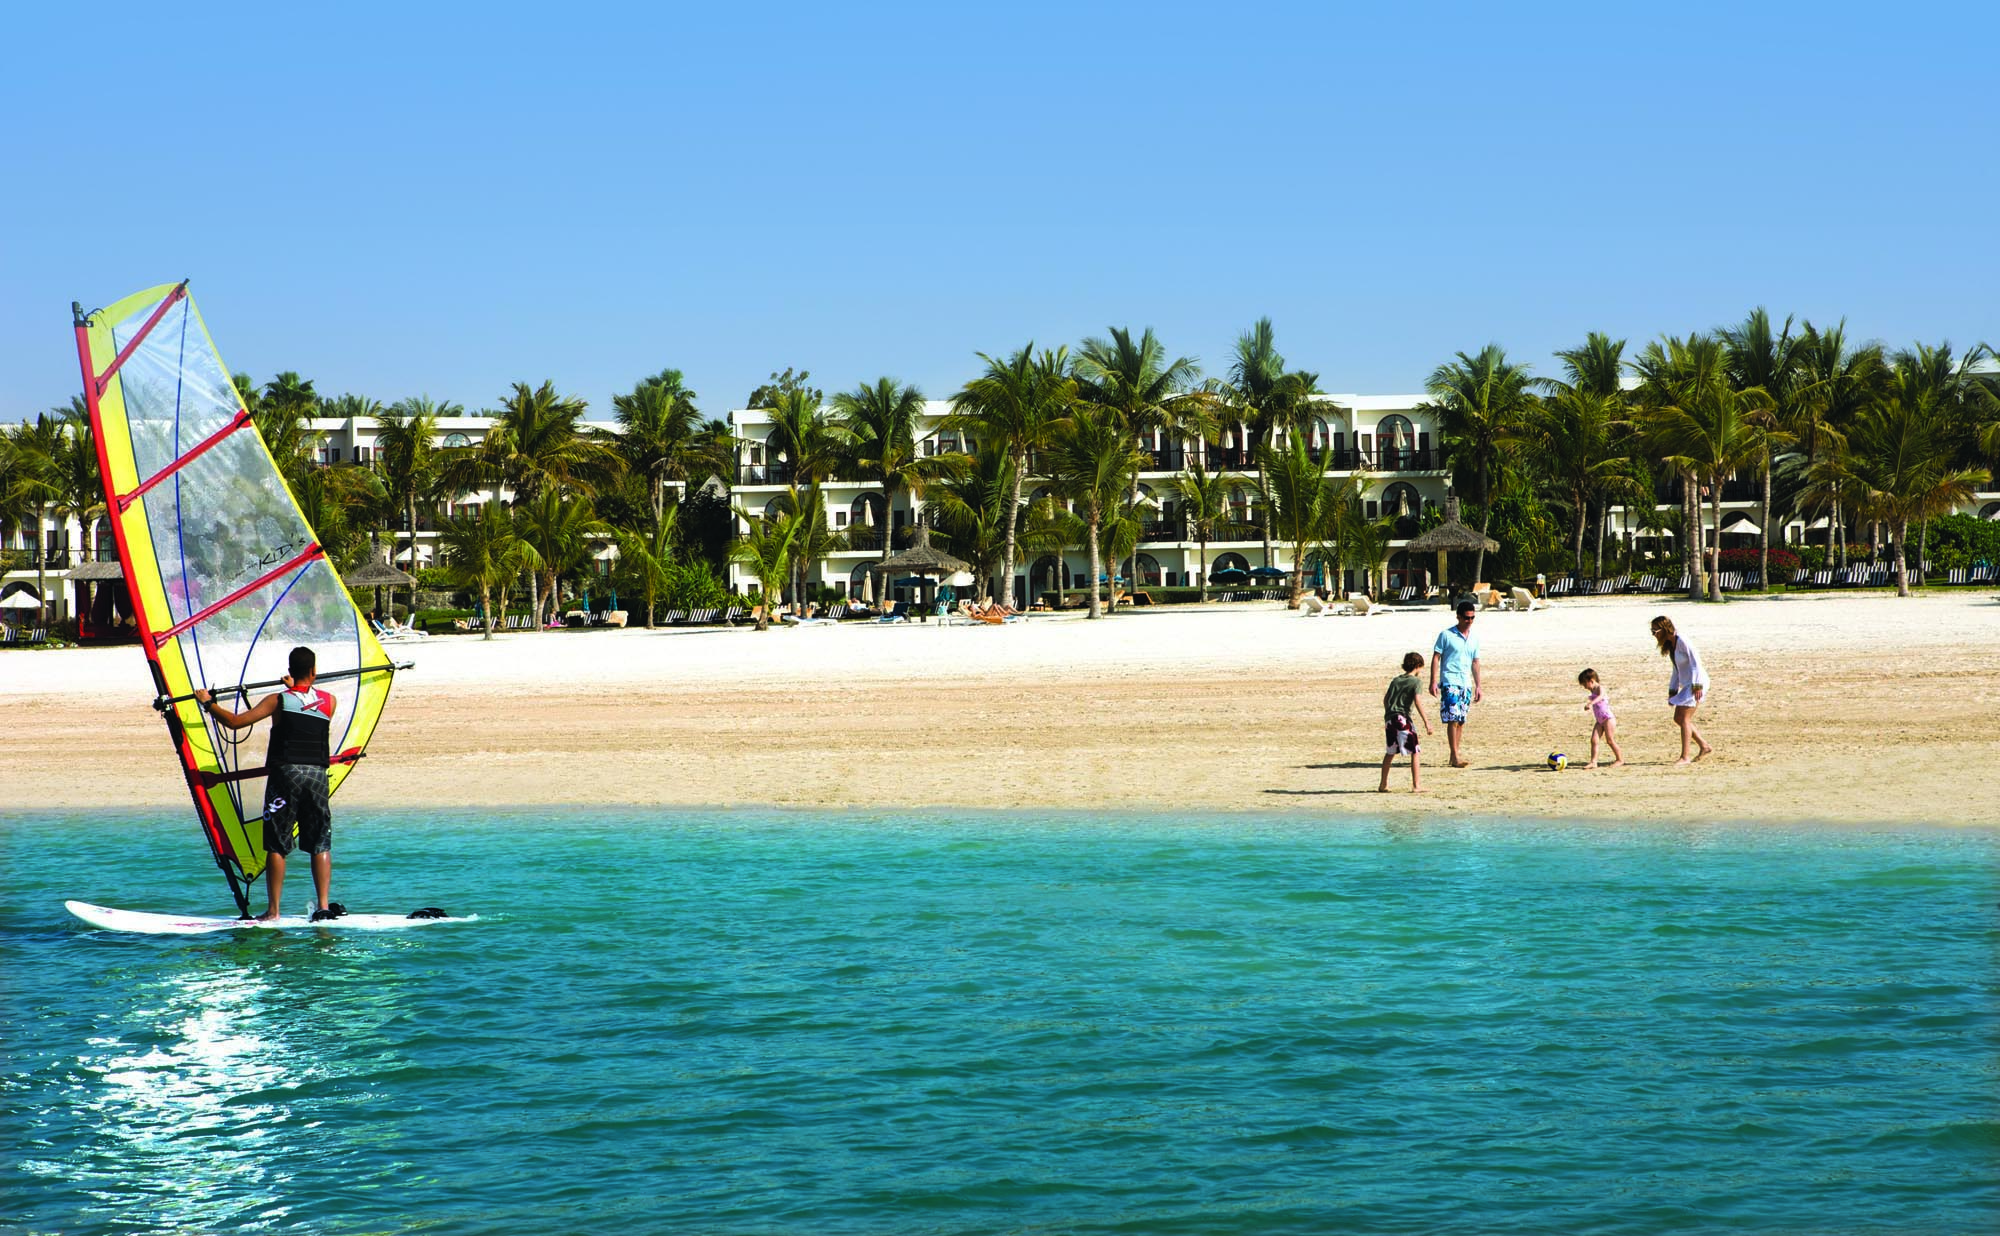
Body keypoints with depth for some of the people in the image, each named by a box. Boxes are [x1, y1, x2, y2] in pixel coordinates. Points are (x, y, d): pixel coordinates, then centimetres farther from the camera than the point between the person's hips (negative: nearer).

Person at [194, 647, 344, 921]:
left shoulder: (279, 700, -3)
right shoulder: (329, 701, 5)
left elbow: (235, 722, -6)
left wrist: (208, 703, 8)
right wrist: (294, 688, 39)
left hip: (284, 774, -2)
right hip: (317, 775, 2)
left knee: (277, 845, 2)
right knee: (321, 845, 8)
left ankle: (273, 911, 1)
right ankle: (324, 906, 0)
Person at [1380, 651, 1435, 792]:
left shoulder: (1395, 680, 16)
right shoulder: (1415, 682, -3)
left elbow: (1385, 699, 18)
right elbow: (1418, 701, -14)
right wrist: (1426, 721, -15)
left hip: (1389, 718, 6)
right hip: (1403, 719, -6)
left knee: (1390, 753, 19)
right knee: (1414, 752, 2)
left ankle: (1383, 784, 24)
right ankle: (1415, 786, -2)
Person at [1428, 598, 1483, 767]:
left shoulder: (1474, 638, 12)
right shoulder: (1446, 635, -4)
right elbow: (1436, 658, -3)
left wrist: (1478, 686, 17)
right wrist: (1433, 682, -9)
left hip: (1466, 683, 6)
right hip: (1450, 682, -6)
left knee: (1461, 720, 7)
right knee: (1453, 719, -12)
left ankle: (1457, 753, 14)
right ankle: (1455, 757, -13)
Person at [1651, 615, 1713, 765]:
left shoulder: (1682, 641, -19)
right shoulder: (1669, 644, 9)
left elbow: (1696, 662, -20)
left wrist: (1697, 686, -23)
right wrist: (1672, 691, 17)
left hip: (1697, 682, -10)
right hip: (1687, 684, 10)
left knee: (1684, 719, -10)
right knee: (1678, 718, 10)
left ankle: (1685, 757, -8)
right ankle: (1704, 746, 19)